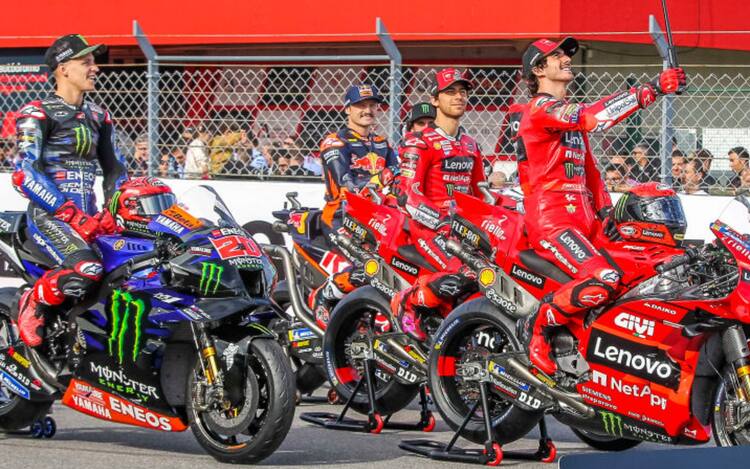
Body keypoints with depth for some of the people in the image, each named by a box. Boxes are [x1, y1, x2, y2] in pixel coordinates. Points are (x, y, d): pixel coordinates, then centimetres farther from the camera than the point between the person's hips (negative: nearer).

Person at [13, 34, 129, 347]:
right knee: (86, 269, -35)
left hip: (90, 218, 7)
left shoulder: (98, 117, 20)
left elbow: (114, 170, 23)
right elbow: (25, 174, -14)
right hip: (48, 216, -7)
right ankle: (33, 302, -8)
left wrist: (115, 210, 2)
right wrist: (71, 215, -22)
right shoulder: (36, 114, -2)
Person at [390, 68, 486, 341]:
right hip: (429, 226, -8)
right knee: (464, 276, -29)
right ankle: (407, 301, -9)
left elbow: (478, 192, 28)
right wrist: (440, 219, -27)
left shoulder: (470, 146, 20)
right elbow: (408, 194, -14)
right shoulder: (419, 143, -4)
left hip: (465, 224, 8)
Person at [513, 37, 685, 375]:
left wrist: (606, 213, 17)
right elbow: (591, 116, -25)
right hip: (550, 221, -10)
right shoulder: (539, 109, -8)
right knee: (603, 279, -30)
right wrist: (649, 90, -30)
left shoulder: (569, 113, 25)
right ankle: (539, 326, -11)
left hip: (583, 220, 10)